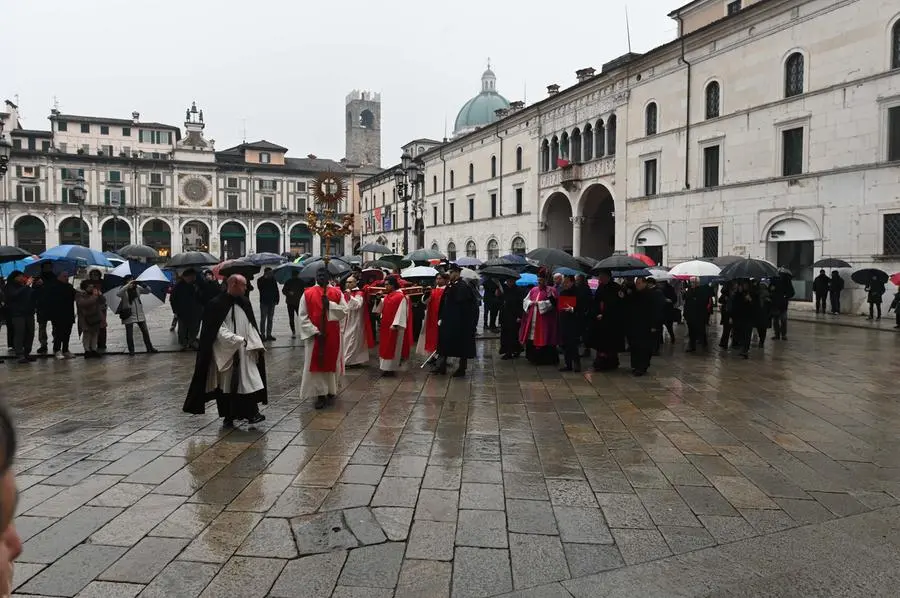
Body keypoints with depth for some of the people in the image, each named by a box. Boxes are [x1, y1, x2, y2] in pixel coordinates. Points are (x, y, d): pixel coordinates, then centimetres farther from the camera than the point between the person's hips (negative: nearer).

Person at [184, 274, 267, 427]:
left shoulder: (245, 302, 8)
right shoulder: (217, 305, -10)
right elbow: (219, 331, -14)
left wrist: (257, 345, -1)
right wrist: (239, 340, -20)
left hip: (244, 353, 5)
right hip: (225, 353, -4)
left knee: (249, 382, -3)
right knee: (226, 385, 6)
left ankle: (252, 413, 0)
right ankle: (228, 417, 18)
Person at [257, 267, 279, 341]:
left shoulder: (273, 280, 9)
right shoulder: (261, 280, -1)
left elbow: (276, 290, 9)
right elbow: (260, 287, -19)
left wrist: (277, 299, 0)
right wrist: (265, 278, -20)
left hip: (272, 302, 4)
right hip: (264, 302, -4)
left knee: (270, 319, 9)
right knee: (263, 319, -4)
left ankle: (269, 334, 15)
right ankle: (263, 334, -2)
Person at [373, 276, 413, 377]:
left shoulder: (401, 297, -14)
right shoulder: (387, 296, 12)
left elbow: (401, 312, -19)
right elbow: (382, 308, 15)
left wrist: (395, 325, -24)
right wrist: (378, 299, -2)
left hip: (394, 327, -9)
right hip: (386, 326, 9)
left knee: (393, 347, -2)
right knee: (386, 347, 12)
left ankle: (391, 369, 5)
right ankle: (387, 367, 20)